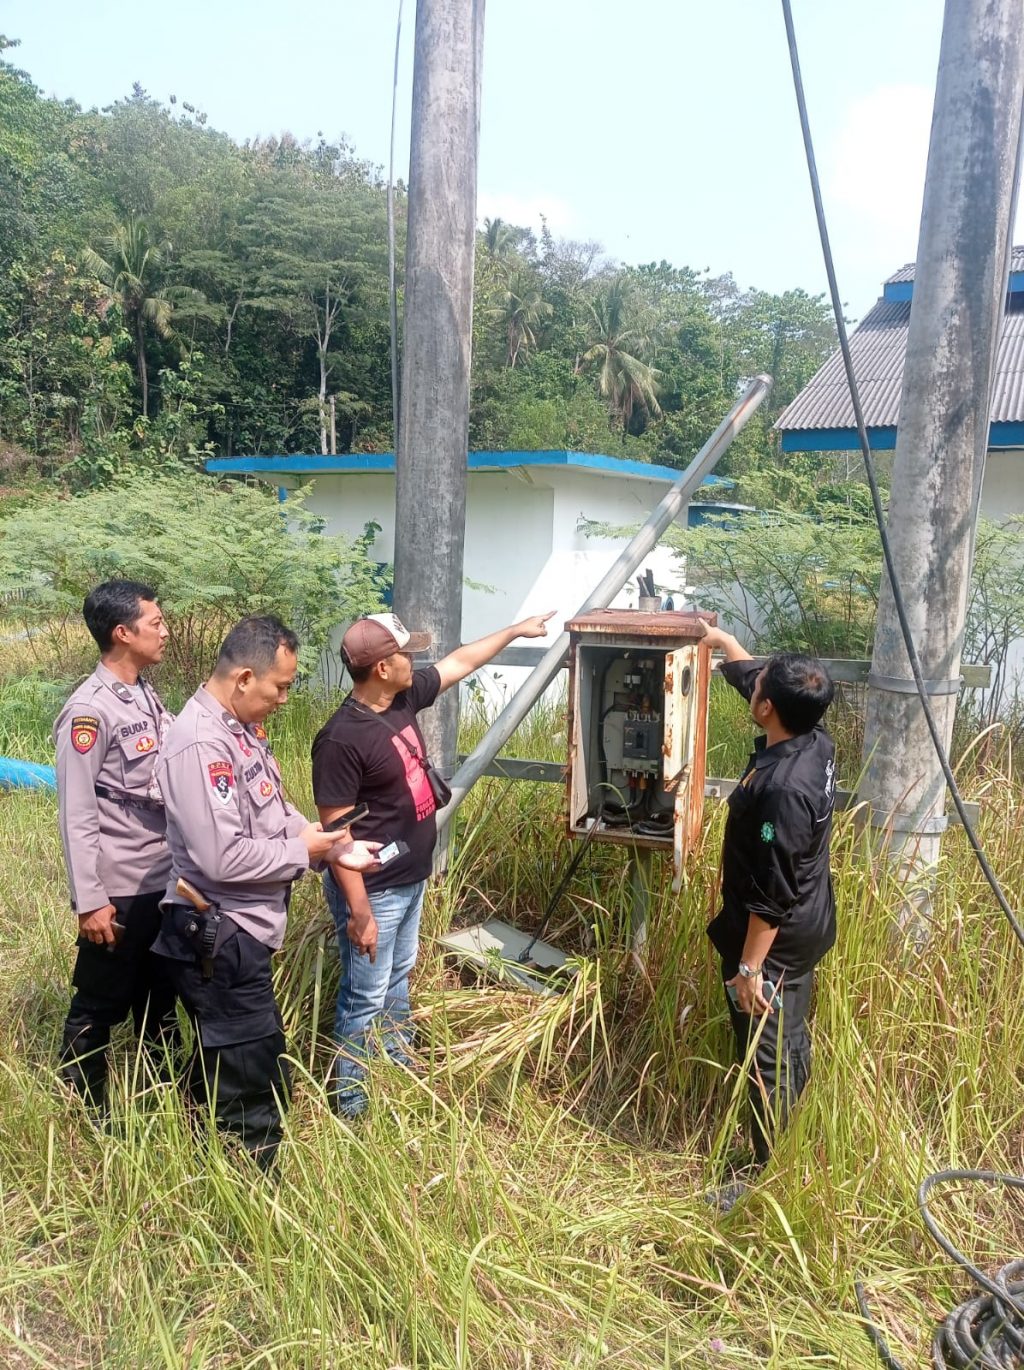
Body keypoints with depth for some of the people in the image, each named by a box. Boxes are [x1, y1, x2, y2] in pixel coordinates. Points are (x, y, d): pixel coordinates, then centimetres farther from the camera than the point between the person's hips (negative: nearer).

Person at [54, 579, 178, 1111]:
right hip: (119, 891, -8)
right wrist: (89, 901, -17)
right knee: (99, 1008, 10)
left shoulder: (145, 695, 5)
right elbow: (77, 815, -18)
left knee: (159, 998, 22)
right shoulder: (89, 711, -19)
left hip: (162, 882, 8)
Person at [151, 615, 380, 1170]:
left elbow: (274, 810, 15)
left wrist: (333, 847, 0)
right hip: (220, 938, -10)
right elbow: (223, 858, -30)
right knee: (257, 1086, 2)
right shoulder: (200, 744, -26)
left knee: (221, 1070, 26)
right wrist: (302, 852, -16)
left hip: (240, 929, 10)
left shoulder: (244, 726, 6)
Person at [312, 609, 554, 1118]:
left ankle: (400, 1064, 44)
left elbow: (460, 662, 14)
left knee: (399, 977, 25)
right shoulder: (342, 739, -27)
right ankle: (350, 1101, 22)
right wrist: (359, 912, -24)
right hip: (374, 890, -9)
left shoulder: (404, 698, -3)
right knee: (366, 997, 6)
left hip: (411, 879, 9)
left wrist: (516, 630, 20)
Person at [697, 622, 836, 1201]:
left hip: (776, 942, -10)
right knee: (791, 1042, 24)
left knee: (768, 1058, 5)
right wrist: (722, 640, 26)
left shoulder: (781, 789, -34)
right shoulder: (816, 741, -6)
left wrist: (748, 968, -20)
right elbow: (754, 675, 14)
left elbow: (771, 896, -28)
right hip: (808, 929, 10)